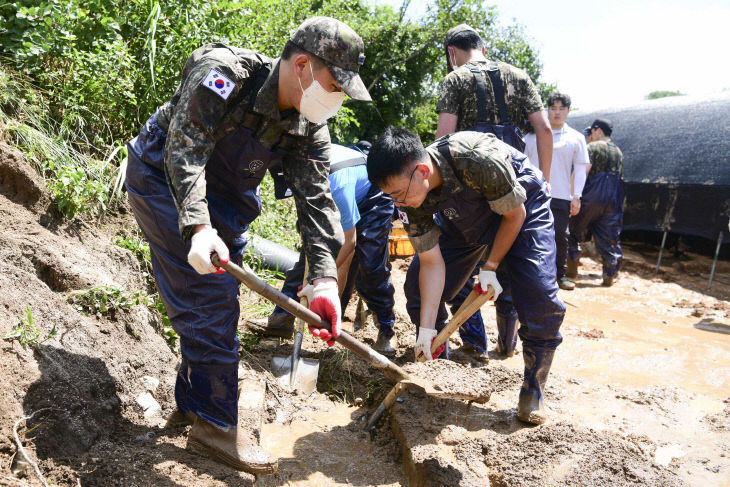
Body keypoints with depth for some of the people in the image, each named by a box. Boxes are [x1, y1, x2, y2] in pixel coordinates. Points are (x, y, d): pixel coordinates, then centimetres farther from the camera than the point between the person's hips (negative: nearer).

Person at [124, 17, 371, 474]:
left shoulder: (310, 127, -10)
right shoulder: (224, 74, -27)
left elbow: (316, 198, -18)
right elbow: (184, 149, -32)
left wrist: (325, 282, -28)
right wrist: (198, 225, -45)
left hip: (226, 195, 7)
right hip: (164, 178, -7)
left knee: (220, 298, 9)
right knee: (209, 294, -14)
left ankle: (193, 401, 27)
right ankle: (215, 423, -1)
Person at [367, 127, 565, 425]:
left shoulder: (480, 160, -41)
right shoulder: (413, 196, -24)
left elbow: (514, 214, -22)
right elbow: (431, 263, -19)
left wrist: (490, 267, -18)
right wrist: (426, 328, -22)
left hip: (521, 206, -4)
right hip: (466, 219, 5)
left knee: (539, 294, -21)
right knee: (418, 286, -6)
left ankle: (533, 389, 0)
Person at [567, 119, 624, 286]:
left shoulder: (593, 147, -5)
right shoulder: (618, 151, 18)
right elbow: (619, 177, 21)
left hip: (591, 198, -6)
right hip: (614, 201, 6)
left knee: (574, 233, 8)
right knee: (610, 238, 8)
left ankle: (572, 269, 11)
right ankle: (610, 275, 9)